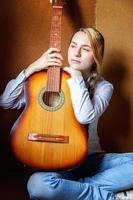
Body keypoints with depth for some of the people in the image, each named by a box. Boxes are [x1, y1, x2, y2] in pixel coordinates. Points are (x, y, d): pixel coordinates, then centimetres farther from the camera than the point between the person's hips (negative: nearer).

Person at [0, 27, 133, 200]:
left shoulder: (103, 87, 0)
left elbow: (85, 117, -23)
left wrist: (76, 77, -14)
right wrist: (32, 69, -13)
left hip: (91, 158, 1)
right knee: (37, 184, -33)